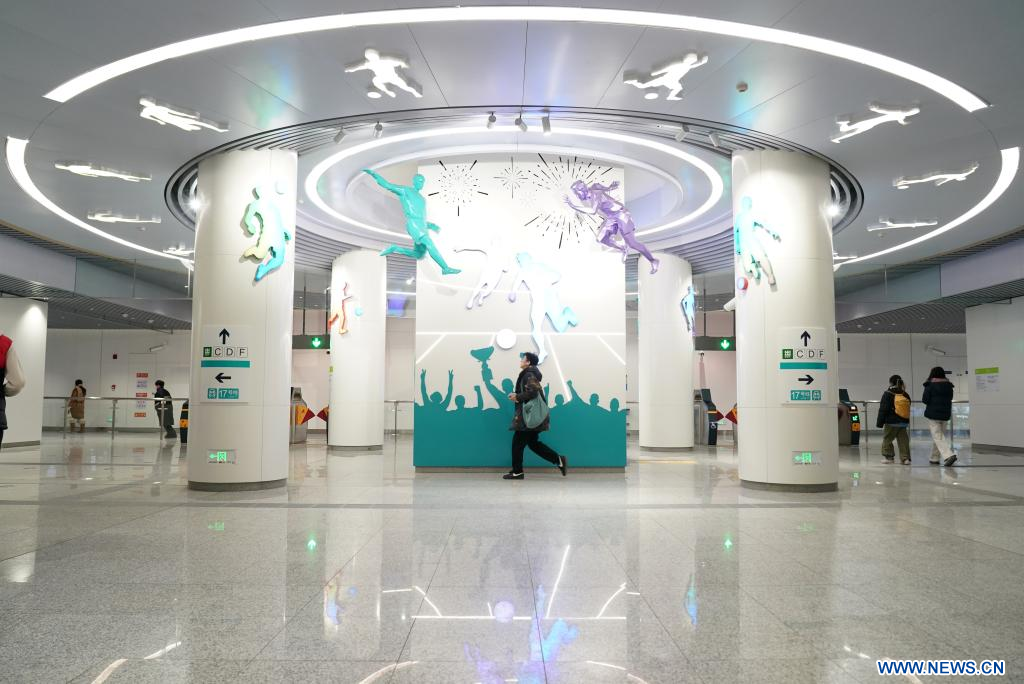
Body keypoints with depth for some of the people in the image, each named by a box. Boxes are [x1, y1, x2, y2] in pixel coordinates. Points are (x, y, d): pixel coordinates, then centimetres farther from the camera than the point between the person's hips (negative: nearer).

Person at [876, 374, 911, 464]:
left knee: (887, 439, 8)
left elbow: (883, 410, -11)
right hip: (904, 422, 5)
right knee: (903, 440, 7)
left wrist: (880, 423, -7)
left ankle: (889, 457, 10)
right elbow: (908, 410, 14)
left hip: (891, 423, -5)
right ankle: (905, 458, 5)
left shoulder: (887, 394, -10)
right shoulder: (906, 395, 6)